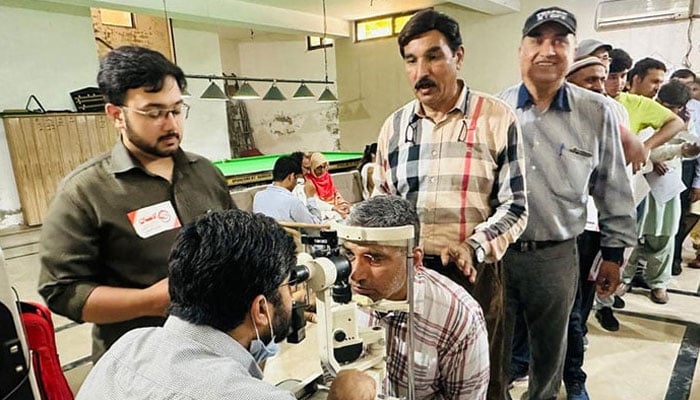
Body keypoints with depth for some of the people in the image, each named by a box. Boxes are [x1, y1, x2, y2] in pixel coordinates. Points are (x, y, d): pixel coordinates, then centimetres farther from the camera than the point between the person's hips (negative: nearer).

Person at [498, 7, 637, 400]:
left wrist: (614, 252, 7)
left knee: (550, 351, 22)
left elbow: (614, 189, 5)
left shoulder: (597, 113, -4)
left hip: (557, 255, 1)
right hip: (495, 250, 0)